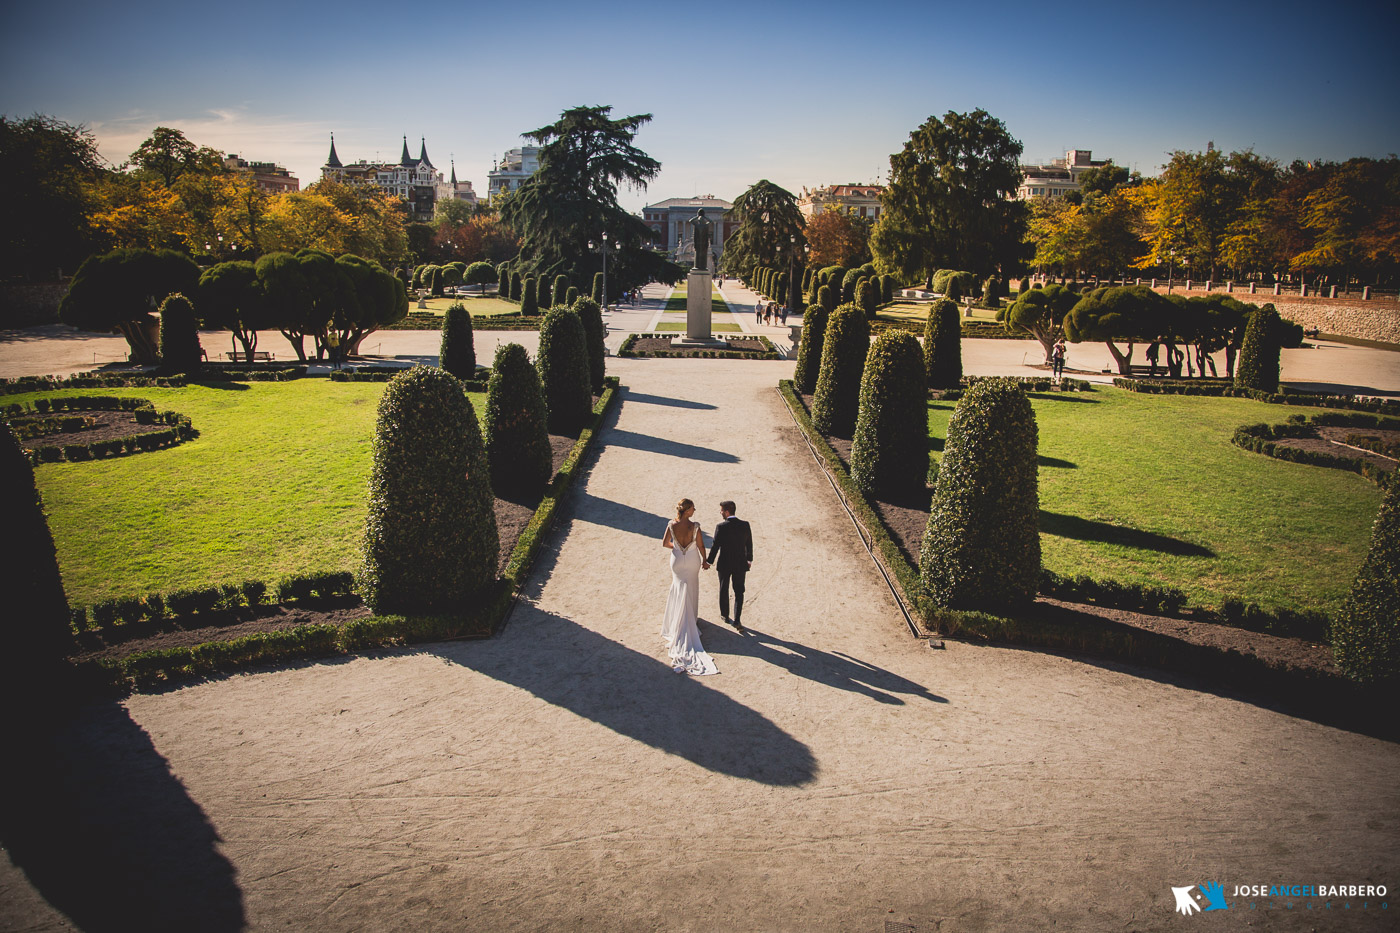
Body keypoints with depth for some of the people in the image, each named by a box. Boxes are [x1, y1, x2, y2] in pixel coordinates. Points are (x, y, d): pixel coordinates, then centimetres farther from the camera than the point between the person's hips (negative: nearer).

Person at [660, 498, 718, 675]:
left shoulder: (672, 525, -16)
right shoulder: (695, 526, -22)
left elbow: (664, 543, -5)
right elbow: (701, 546, -13)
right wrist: (704, 560, 3)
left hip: (677, 560, 1)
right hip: (693, 560, -1)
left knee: (679, 589, 19)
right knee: (691, 590, 18)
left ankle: (677, 621, 25)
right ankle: (692, 619, 33)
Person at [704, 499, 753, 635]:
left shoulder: (720, 527, -19)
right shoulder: (745, 525, -8)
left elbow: (715, 546, -13)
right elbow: (749, 545, 1)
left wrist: (708, 562, 1)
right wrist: (749, 559, 17)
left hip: (724, 564, -2)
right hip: (740, 564, 2)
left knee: (724, 590, 18)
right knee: (739, 593, 11)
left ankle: (725, 616, 31)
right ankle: (737, 620, 5)